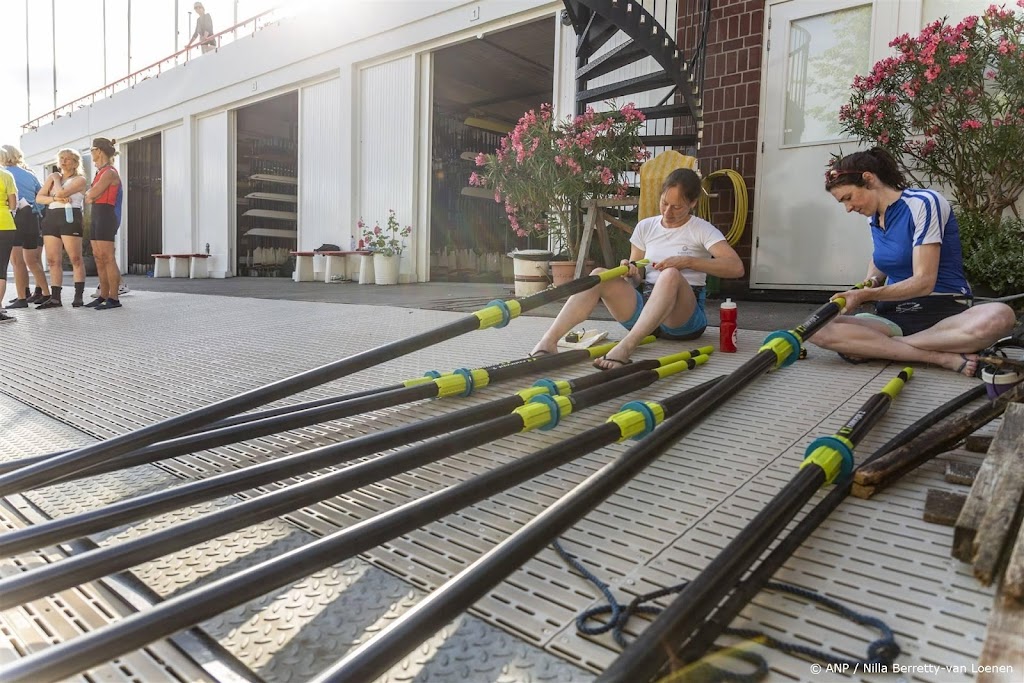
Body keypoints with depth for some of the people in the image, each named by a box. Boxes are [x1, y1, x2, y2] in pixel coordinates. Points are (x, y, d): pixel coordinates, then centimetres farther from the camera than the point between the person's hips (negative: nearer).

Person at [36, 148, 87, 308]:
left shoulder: (79, 179, 3)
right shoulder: (51, 178, 20)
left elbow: (61, 192, -13)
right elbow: (39, 198, 11)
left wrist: (56, 179, 5)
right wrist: (55, 199, -7)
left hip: (70, 218, -6)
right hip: (51, 218, 6)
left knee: (75, 259, -8)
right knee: (52, 260, 2)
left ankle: (79, 296, -5)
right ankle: (55, 298, 3)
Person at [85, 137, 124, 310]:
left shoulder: (109, 173, -10)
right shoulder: (101, 172, 20)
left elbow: (91, 195, -15)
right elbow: (90, 196, 18)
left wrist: (88, 195, 6)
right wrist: (90, 196, -2)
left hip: (105, 216, -10)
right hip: (97, 216, 10)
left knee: (107, 258, -12)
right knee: (99, 258, 8)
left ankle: (114, 298, -11)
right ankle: (104, 295, 12)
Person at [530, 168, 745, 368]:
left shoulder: (702, 230, 0)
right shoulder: (645, 227, 11)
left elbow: (736, 267, -14)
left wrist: (688, 261, -23)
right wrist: (631, 271, -10)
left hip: (684, 317, -3)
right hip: (644, 311, 4)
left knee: (671, 275, -36)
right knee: (600, 275, -21)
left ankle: (624, 349, -51)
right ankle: (548, 341, -37)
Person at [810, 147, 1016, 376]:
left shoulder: (923, 202, -8)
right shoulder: (873, 217, 12)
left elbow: (924, 282, -15)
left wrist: (866, 295, -21)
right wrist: (870, 284, 10)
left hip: (944, 310, -4)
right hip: (892, 316, 5)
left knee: (999, 316, -38)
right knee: (818, 330, -24)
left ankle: (874, 346, -28)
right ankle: (942, 356, -23)